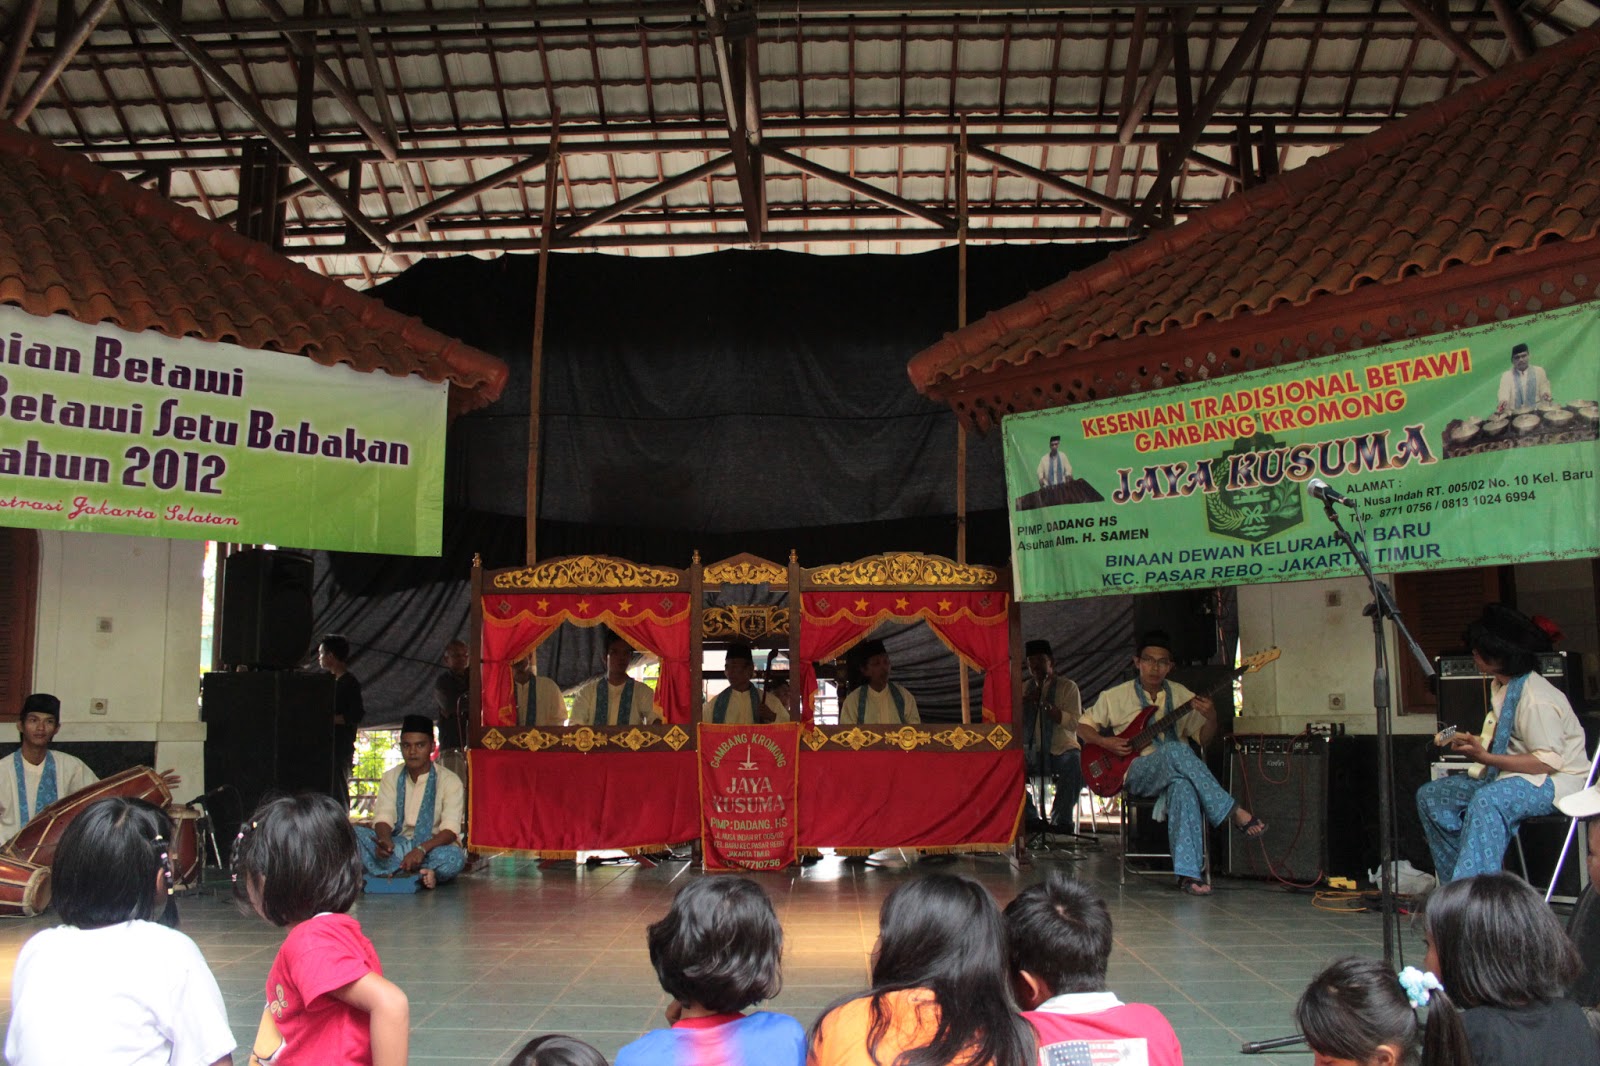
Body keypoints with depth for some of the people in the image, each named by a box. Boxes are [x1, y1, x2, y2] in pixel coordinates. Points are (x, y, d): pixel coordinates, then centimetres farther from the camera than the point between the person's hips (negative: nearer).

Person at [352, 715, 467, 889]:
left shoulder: (449, 781, -5)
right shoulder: (390, 778, 8)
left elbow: (450, 830, -15)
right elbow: (383, 817, -4)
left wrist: (422, 849, -34)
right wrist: (385, 841, -28)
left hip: (432, 848, -3)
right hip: (396, 846, 4)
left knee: (455, 856, -37)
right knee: (354, 834, -23)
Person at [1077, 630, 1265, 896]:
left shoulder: (1181, 695, 15)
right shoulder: (1115, 696, 8)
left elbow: (1203, 739, 12)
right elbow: (1083, 726, 13)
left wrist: (1211, 719, -10)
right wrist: (1104, 742, -7)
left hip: (1175, 772, 2)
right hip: (1137, 772, -2)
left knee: (1183, 785, -39)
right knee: (1176, 750, -36)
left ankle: (1187, 873, -42)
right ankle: (1234, 813, -33)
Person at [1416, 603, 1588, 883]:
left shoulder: (1535, 699, -22)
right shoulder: (1501, 685, 7)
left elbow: (1549, 761, -25)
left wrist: (1485, 757, -29)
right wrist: (1475, 745, 0)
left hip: (1556, 780, -10)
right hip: (1509, 775, 10)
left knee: (1486, 801, -39)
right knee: (1430, 796, 0)